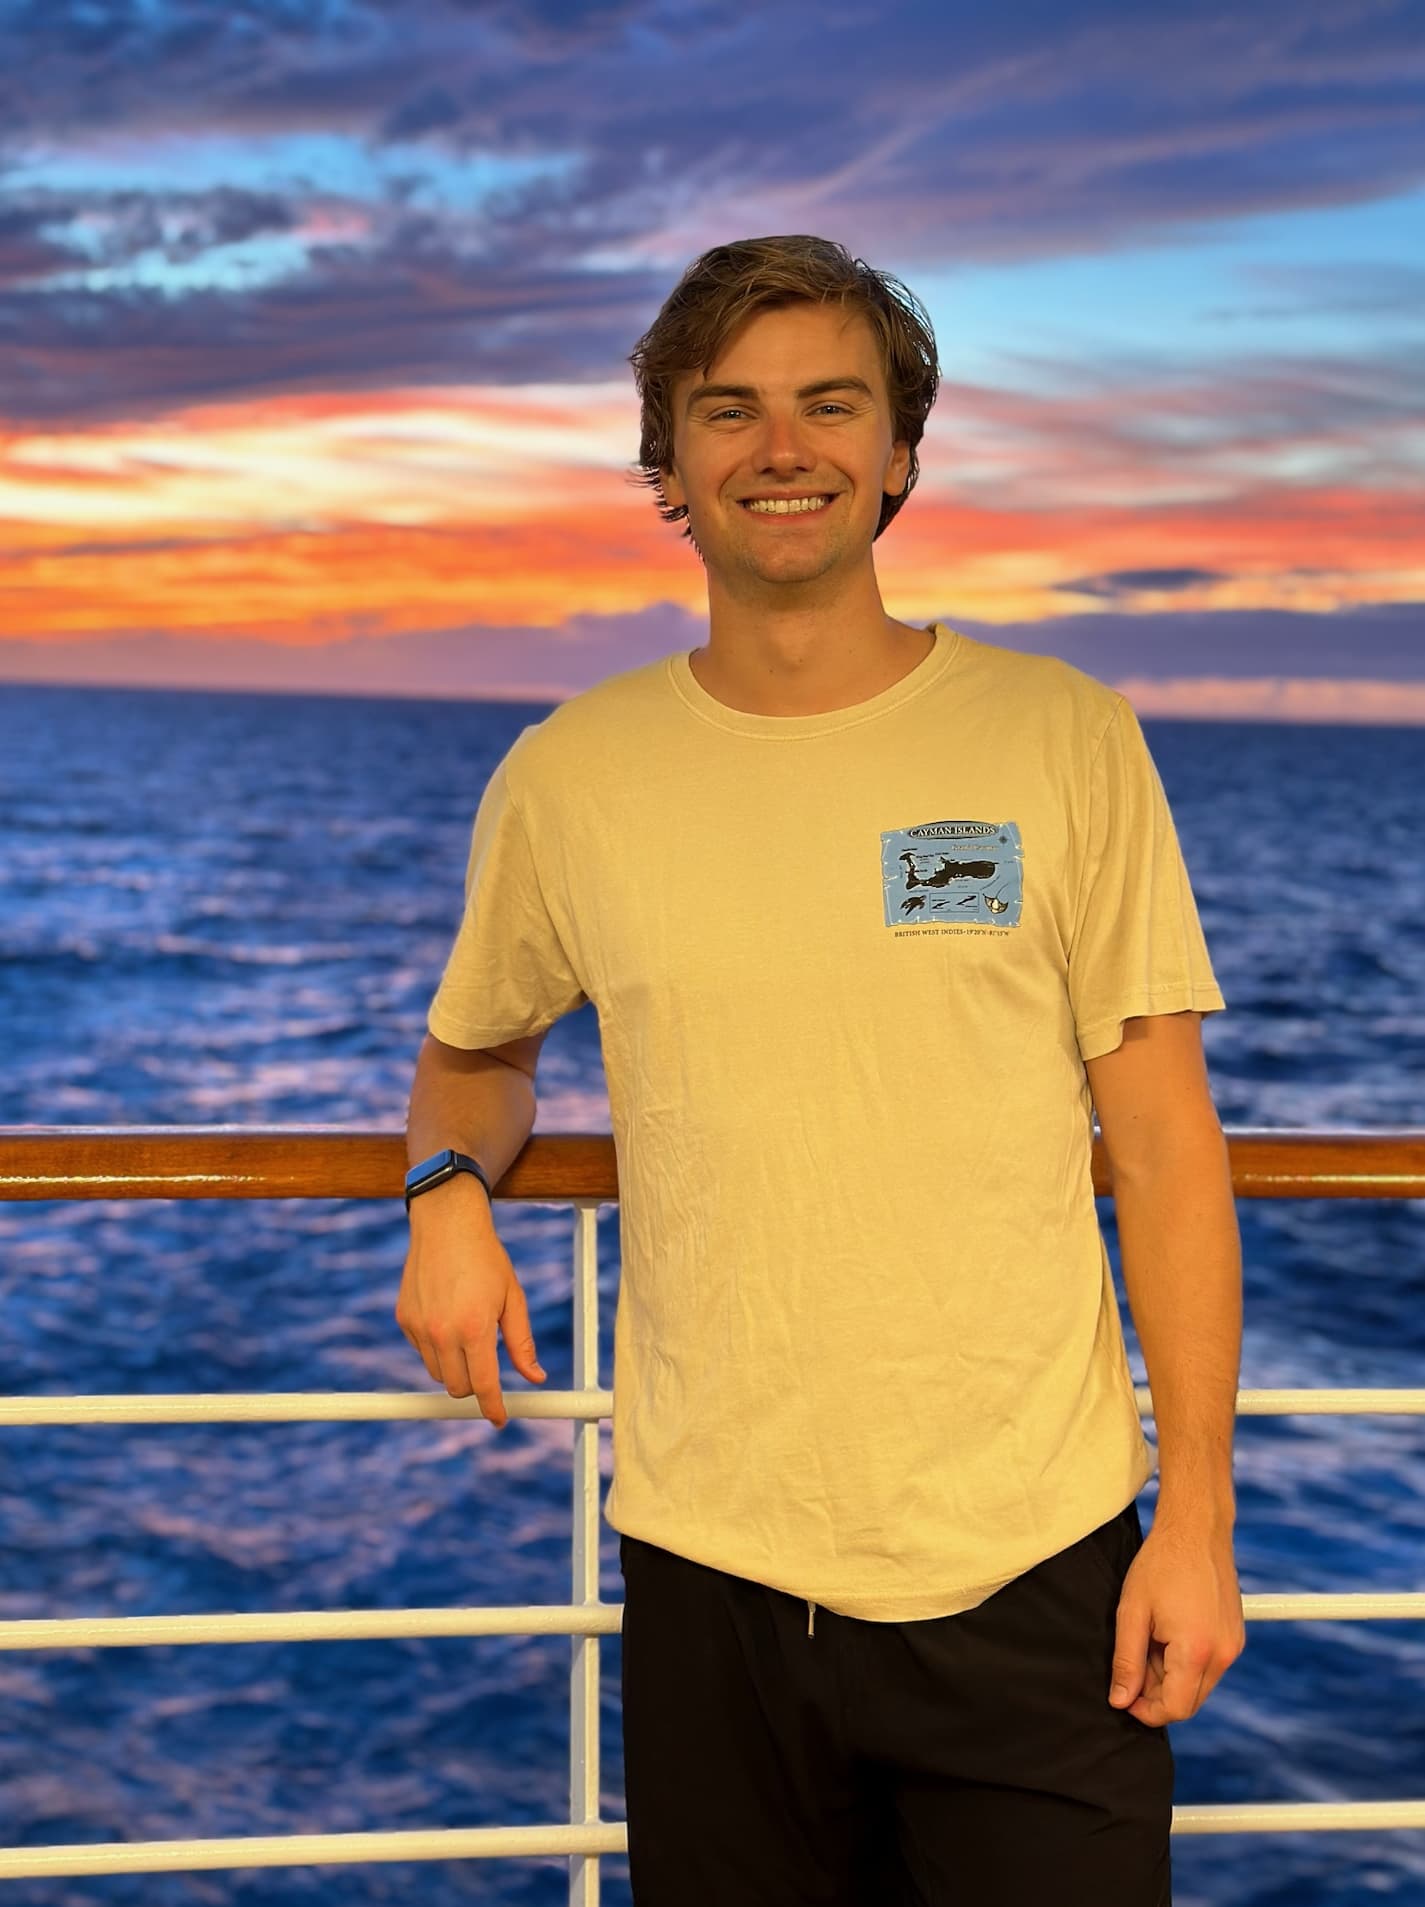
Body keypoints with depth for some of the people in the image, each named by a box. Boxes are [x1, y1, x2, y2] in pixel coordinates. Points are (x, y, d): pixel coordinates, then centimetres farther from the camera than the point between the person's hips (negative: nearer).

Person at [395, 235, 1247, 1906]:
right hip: (715, 1569, 1)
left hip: (1037, 1571, -1)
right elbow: (476, 1052, 18)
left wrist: (1199, 1513, -4)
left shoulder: (1063, 738, -2)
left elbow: (1164, 1144, -1)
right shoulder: (565, 778, 1)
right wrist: (450, 1192, -5)